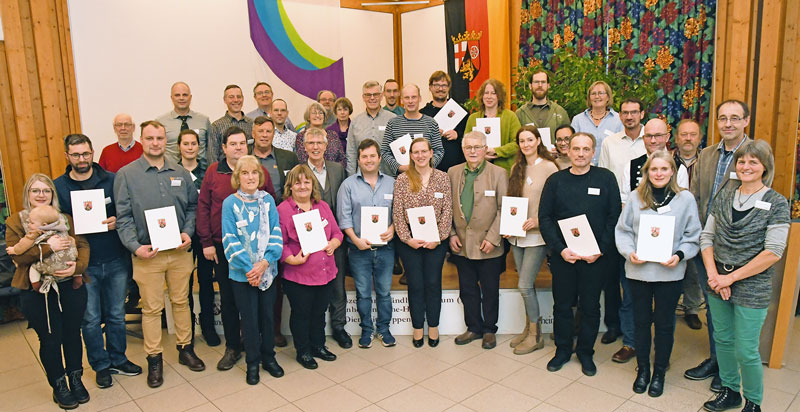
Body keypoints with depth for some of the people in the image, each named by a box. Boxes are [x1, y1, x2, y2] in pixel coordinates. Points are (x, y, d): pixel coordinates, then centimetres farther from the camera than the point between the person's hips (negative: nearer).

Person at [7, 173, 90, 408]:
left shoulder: (65, 219, 6)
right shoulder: (15, 222, 0)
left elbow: (82, 245, -2)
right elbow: (17, 256, -11)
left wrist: (77, 267, -20)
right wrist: (48, 247, -24)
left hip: (71, 288, 2)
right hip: (37, 293, -2)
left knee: (73, 334, 12)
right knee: (50, 339, 7)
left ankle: (76, 379, 32)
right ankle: (59, 386, 26)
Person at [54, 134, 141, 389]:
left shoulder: (111, 180, 0)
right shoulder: (58, 187, -1)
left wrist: (118, 220, -15)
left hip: (116, 260, 1)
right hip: (83, 265, -1)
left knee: (117, 315, 14)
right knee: (91, 320, 8)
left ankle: (118, 359, 33)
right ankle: (101, 365, 27)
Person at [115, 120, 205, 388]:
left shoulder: (180, 173, 7)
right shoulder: (126, 175, -2)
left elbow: (192, 207, 12)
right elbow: (123, 217, -5)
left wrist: (188, 232, -4)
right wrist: (135, 246, -16)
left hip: (180, 251, 3)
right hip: (147, 253, -2)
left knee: (181, 301, 13)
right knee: (152, 307, 6)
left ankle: (185, 348, 29)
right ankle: (154, 359, 21)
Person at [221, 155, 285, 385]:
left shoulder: (268, 200, 1)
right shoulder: (230, 203, -6)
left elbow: (276, 234, -1)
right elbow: (230, 240, -9)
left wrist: (265, 262, -14)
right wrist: (249, 268, -15)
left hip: (268, 270, 2)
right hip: (242, 273, -2)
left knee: (267, 315, 12)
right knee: (249, 318, 8)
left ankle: (269, 357, 30)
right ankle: (253, 362, 24)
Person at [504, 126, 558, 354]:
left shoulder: (549, 167, -7)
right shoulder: (516, 168, 12)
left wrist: (537, 220, -18)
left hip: (537, 235, -6)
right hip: (517, 234, 6)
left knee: (525, 285, -7)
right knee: (526, 285, 12)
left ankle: (536, 335, 9)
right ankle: (529, 328, 25)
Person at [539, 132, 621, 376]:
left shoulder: (606, 178, 0)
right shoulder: (556, 180, 2)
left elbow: (615, 217, -2)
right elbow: (544, 218, 0)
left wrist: (600, 250, -11)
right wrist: (560, 249, -10)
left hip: (595, 256, -1)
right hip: (562, 255, 1)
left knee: (590, 307, 9)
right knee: (562, 305, 10)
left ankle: (586, 352, 28)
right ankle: (563, 350, 28)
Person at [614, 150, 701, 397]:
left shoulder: (685, 199, -1)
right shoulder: (636, 197, 2)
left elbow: (693, 237, 2)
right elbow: (622, 230, 4)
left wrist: (679, 255, -14)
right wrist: (629, 252, -11)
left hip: (670, 273, -1)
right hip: (638, 271, 1)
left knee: (664, 324, 11)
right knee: (641, 321, 13)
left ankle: (659, 372, 29)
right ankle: (642, 369, 30)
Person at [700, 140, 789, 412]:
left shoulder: (776, 203, -7)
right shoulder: (724, 196, 6)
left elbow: (773, 252, -13)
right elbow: (707, 236, 5)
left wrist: (731, 277, -14)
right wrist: (713, 275, -8)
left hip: (752, 288, -4)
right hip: (718, 284, 4)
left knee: (745, 350, 2)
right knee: (722, 339, 15)